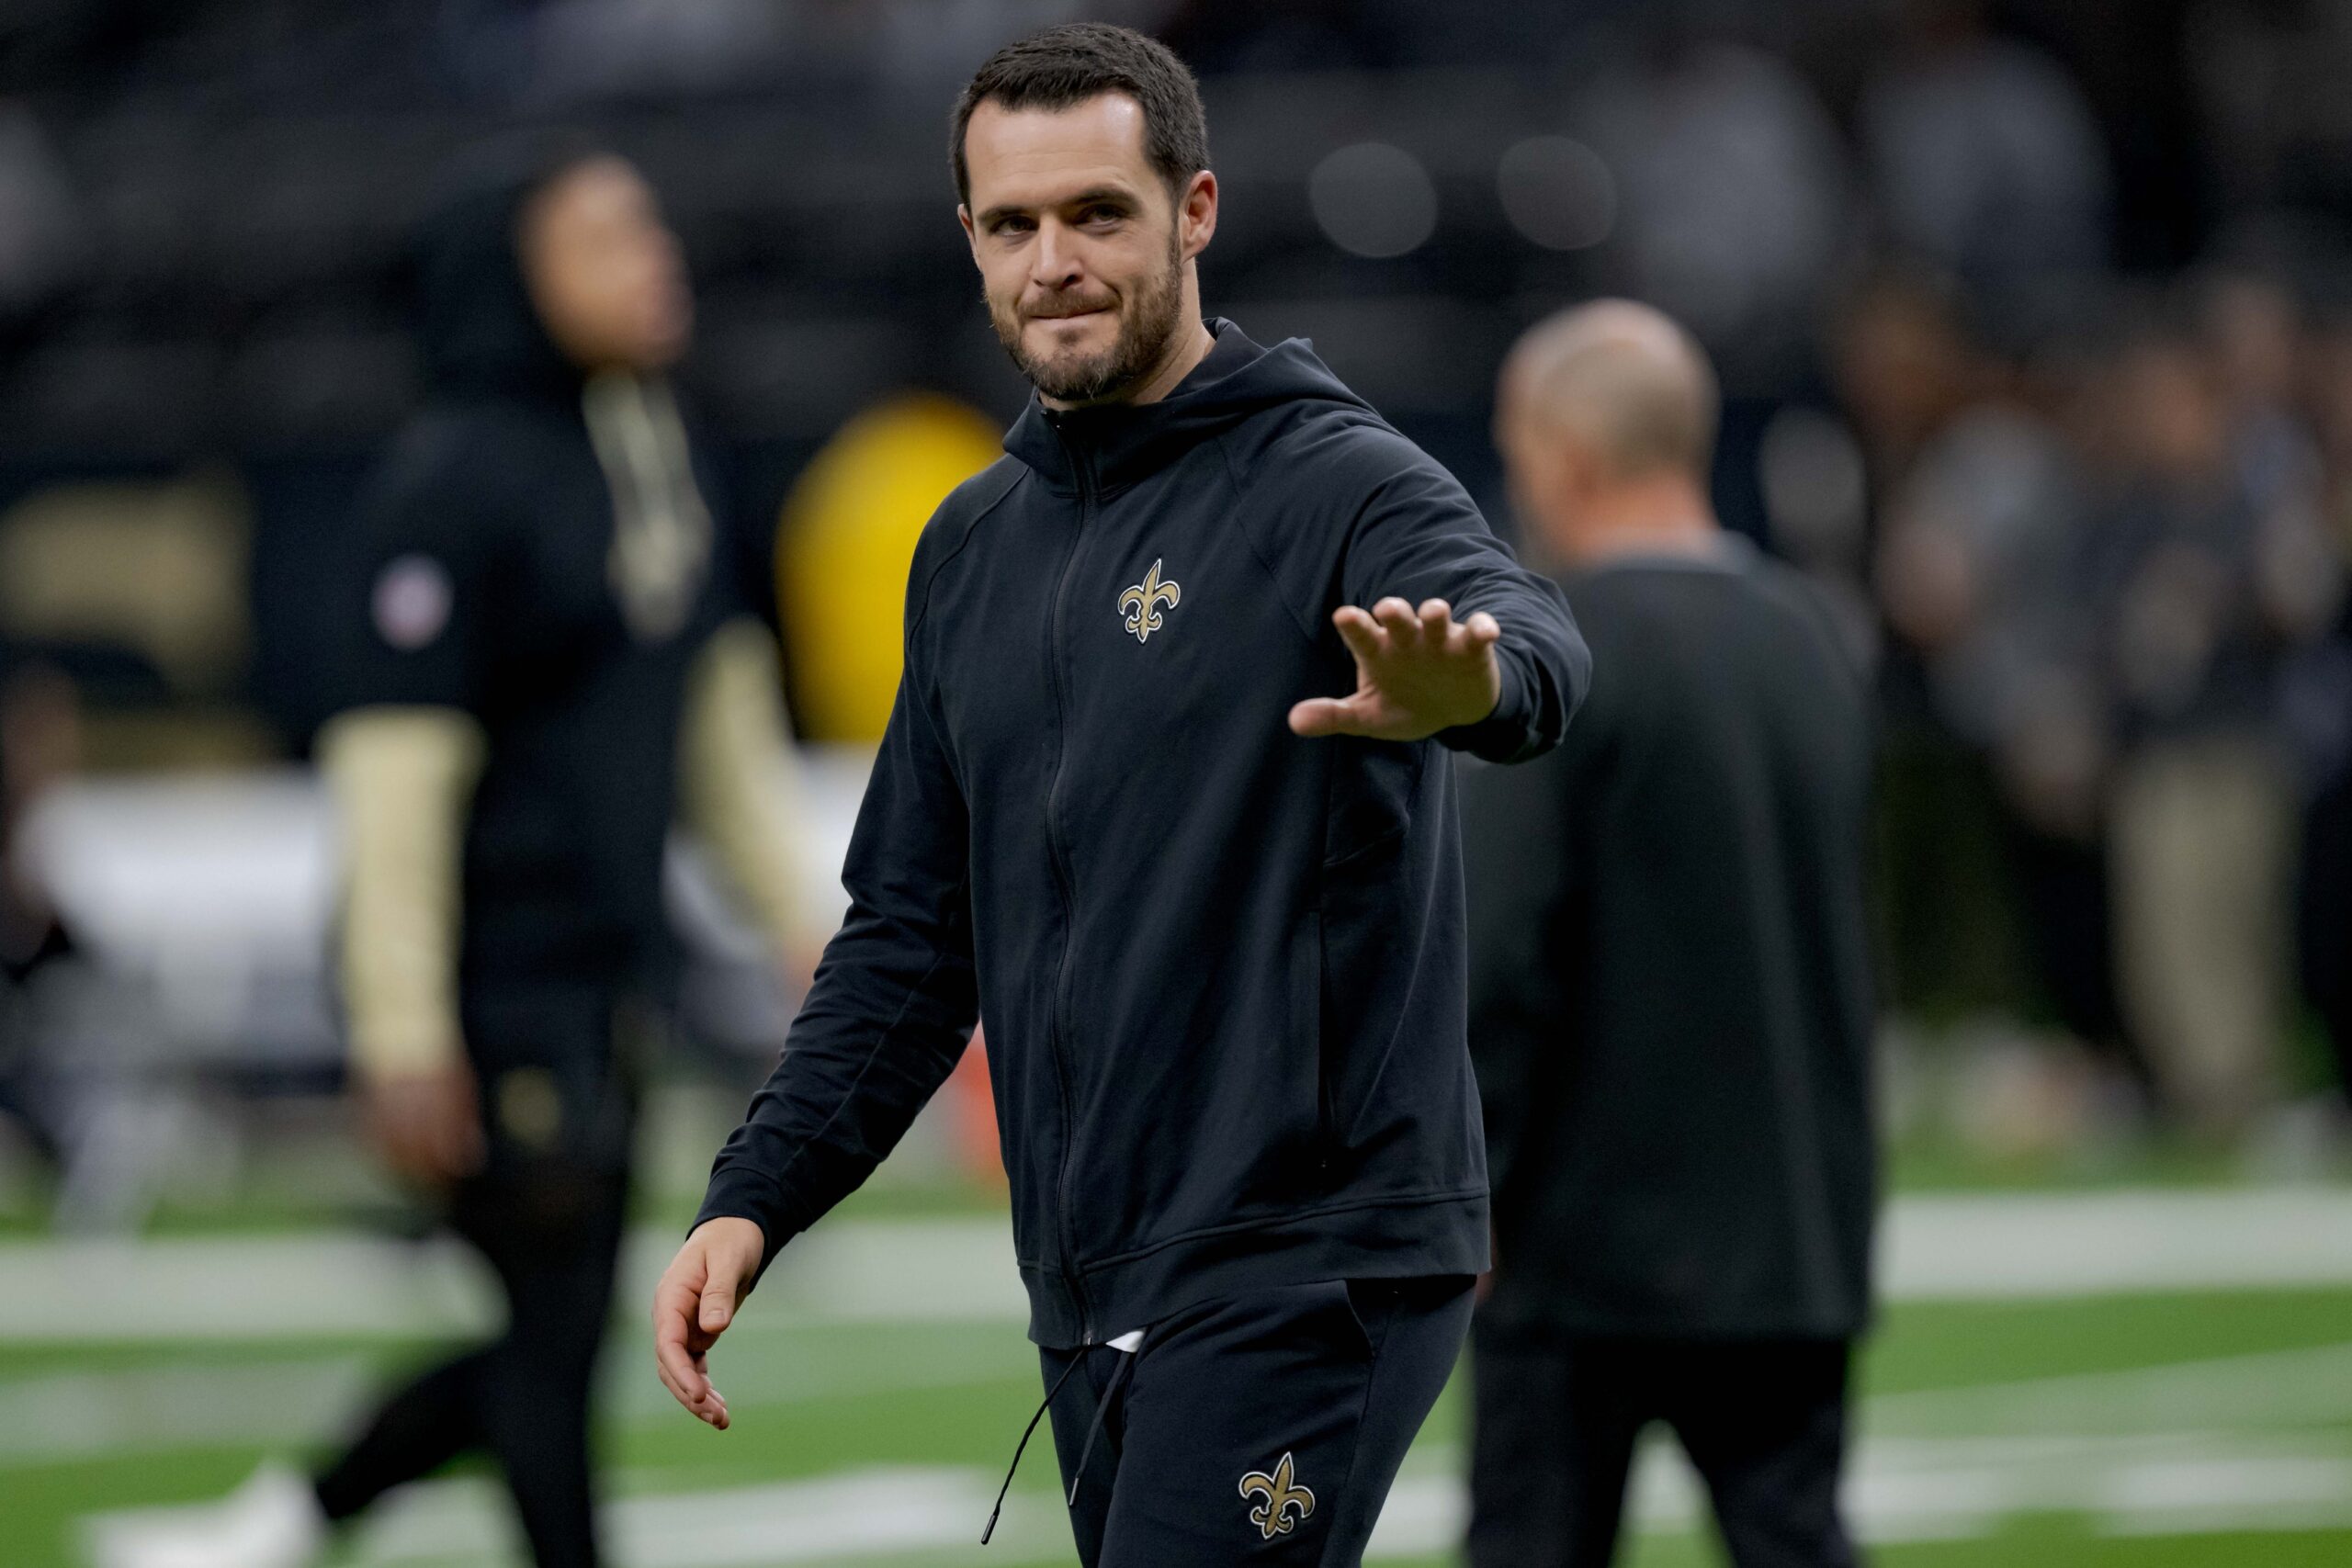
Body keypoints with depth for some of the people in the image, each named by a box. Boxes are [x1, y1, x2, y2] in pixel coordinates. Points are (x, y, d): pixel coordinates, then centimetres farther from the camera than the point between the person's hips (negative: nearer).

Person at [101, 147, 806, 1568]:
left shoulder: (660, 454, 10)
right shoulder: (459, 480, -16)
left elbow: (720, 708, 19)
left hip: (615, 968, 8)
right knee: (558, 1328, -4)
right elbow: (396, 760, -18)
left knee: (563, 1334, 12)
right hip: (499, 991, -8)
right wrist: (406, 1037, -20)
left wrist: (797, 922, 18)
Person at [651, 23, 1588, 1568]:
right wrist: (753, 1202, 9)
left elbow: (1528, 635, -31)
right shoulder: (973, 550, 15)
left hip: (1303, 1269, -8)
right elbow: (913, 935, 21)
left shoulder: (1338, 485, -9)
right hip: (1090, 1295, 8)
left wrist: (1471, 673, -56)